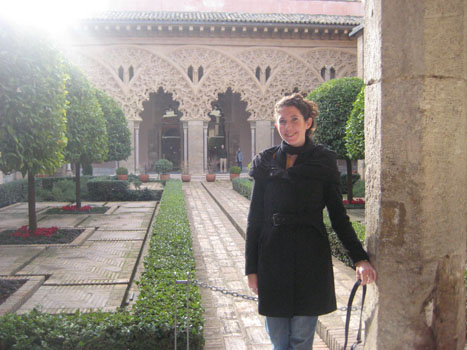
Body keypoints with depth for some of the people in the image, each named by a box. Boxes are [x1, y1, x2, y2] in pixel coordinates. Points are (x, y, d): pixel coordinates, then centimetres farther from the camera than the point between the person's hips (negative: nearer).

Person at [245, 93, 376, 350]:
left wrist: (360, 258, -8)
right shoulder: (266, 162, 4)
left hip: (310, 259, -1)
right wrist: (251, 268, 2)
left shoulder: (323, 161, 1)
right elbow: (255, 218, 5)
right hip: (273, 259, 2)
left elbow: (338, 215, 2)